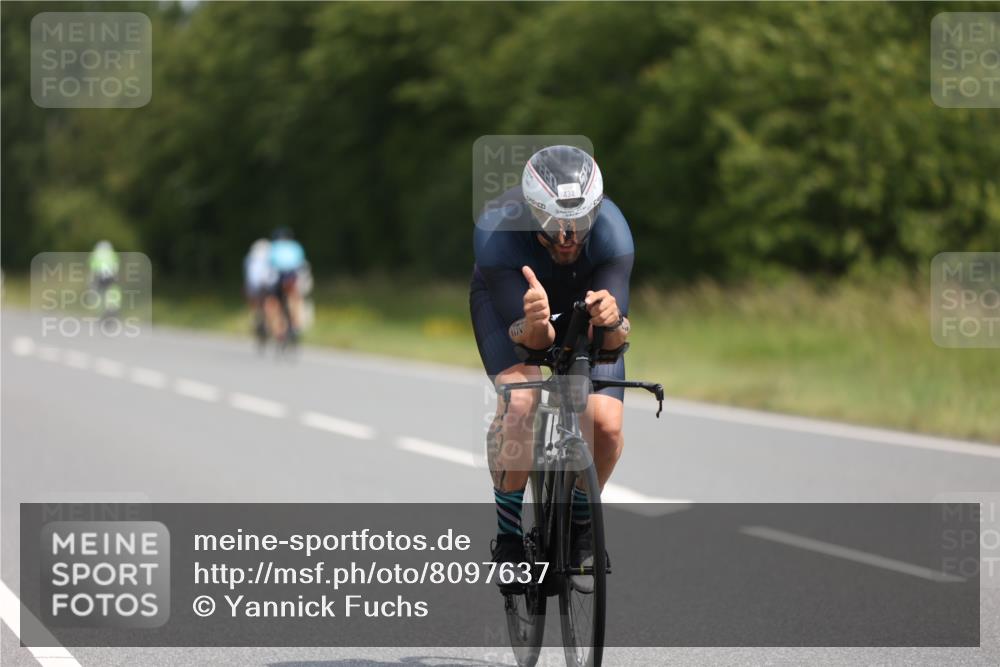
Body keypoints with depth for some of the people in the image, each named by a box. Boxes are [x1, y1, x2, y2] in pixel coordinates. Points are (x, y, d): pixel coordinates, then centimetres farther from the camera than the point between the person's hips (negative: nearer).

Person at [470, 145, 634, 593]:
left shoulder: (611, 232, -36)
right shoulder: (496, 232, -39)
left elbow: (613, 339, -35)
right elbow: (533, 338, -36)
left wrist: (612, 321, -59)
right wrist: (535, 323, -59)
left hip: (584, 305, 2)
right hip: (510, 302, -2)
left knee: (605, 423, -18)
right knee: (519, 401, -29)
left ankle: (580, 523, 12)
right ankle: (509, 535, -11)